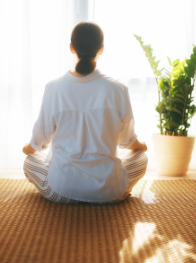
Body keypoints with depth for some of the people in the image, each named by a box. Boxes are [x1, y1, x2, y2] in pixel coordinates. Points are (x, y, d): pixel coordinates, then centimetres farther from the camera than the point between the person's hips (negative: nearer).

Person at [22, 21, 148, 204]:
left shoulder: (54, 88, -11)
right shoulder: (117, 90, -11)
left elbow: (42, 135, 3)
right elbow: (127, 139, 4)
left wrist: (30, 148, 28)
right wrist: (139, 145, 29)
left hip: (61, 191, 0)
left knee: (30, 162, 30)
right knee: (140, 157, 28)